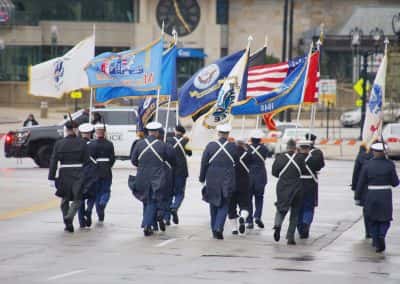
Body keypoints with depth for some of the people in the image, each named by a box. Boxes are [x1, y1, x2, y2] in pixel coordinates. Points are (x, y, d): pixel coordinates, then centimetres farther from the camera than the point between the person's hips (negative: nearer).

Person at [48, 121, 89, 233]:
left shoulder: (59, 144, -2)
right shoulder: (82, 143, -3)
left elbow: (53, 162, -2)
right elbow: (86, 161, -4)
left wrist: (51, 178, 1)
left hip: (64, 174, 1)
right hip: (78, 175, -1)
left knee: (65, 199, 16)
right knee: (77, 199, 6)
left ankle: (68, 224, 15)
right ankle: (69, 217, -20)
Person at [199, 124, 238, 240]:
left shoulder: (210, 146, -6)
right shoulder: (233, 147, -6)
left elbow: (204, 164, -3)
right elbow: (236, 161, 7)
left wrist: (202, 179, 7)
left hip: (212, 181, 1)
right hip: (227, 182, -1)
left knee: (214, 205, 15)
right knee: (224, 206, 5)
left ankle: (214, 229, 18)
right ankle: (218, 228, -14)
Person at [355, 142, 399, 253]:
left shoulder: (367, 165, -5)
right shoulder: (389, 164, -7)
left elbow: (361, 183, -2)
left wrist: (357, 198, 7)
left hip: (371, 196, 1)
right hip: (386, 196, -1)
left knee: (373, 220, 17)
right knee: (385, 220, 13)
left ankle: (377, 243, 14)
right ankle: (381, 235, -14)